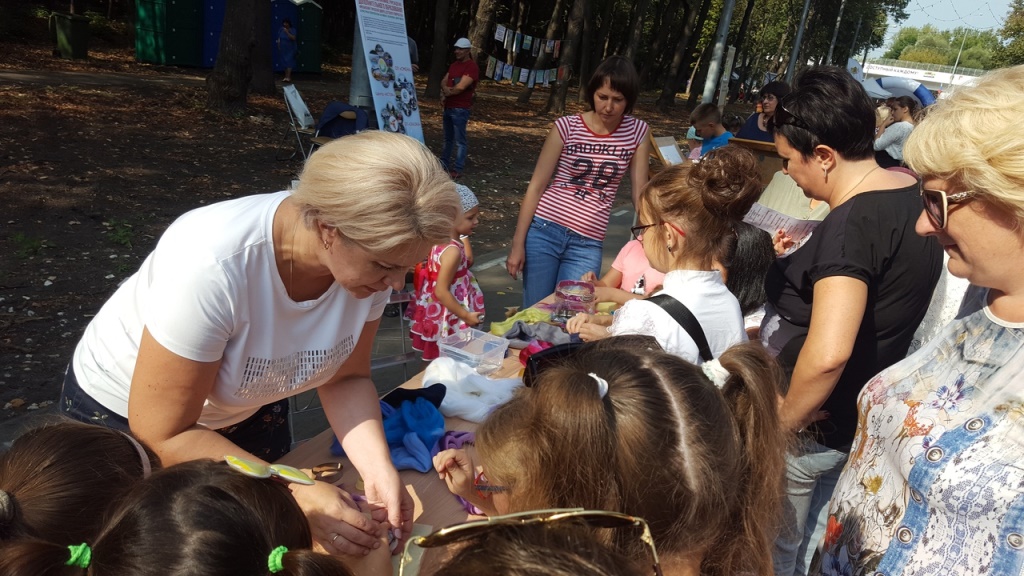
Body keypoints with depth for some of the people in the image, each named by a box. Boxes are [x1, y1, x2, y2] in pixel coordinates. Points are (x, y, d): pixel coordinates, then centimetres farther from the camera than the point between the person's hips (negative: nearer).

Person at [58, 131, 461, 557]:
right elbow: (163, 434, -30)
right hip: (125, 414, -4)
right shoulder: (213, 265, -40)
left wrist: (377, 468, -26)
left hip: (249, 406, 5)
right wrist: (294, 494, -34)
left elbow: (345, 378, -11)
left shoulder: (369, 252, -25)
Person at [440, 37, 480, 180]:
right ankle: (444, 164, 25)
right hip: (448, 107, 9)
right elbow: (444, 81, 11)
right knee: (448, 138, 16)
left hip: (460, 109, -9)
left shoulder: (472, 67, -12)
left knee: (460, 140, -7)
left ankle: (457, 170, -6)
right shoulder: (454, 65, 16)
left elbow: (460, 87, -20)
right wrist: (445, 88, -13)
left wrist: (446, 93, -4)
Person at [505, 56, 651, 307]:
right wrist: (517, 244, -6)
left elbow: (639, 192, 5)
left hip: (587, 245, 1)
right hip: (543, 231, -1)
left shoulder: (638, 132, 0)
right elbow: (535, 187, -3)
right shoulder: (567, 127, -5)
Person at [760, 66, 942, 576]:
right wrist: (806, 257, 9)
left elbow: (828, 354, -39)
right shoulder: (910, 191, 1)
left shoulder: (852, 223, -28)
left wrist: (785, 421, -23)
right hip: (862, 417, 9)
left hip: (815, 430, -9)